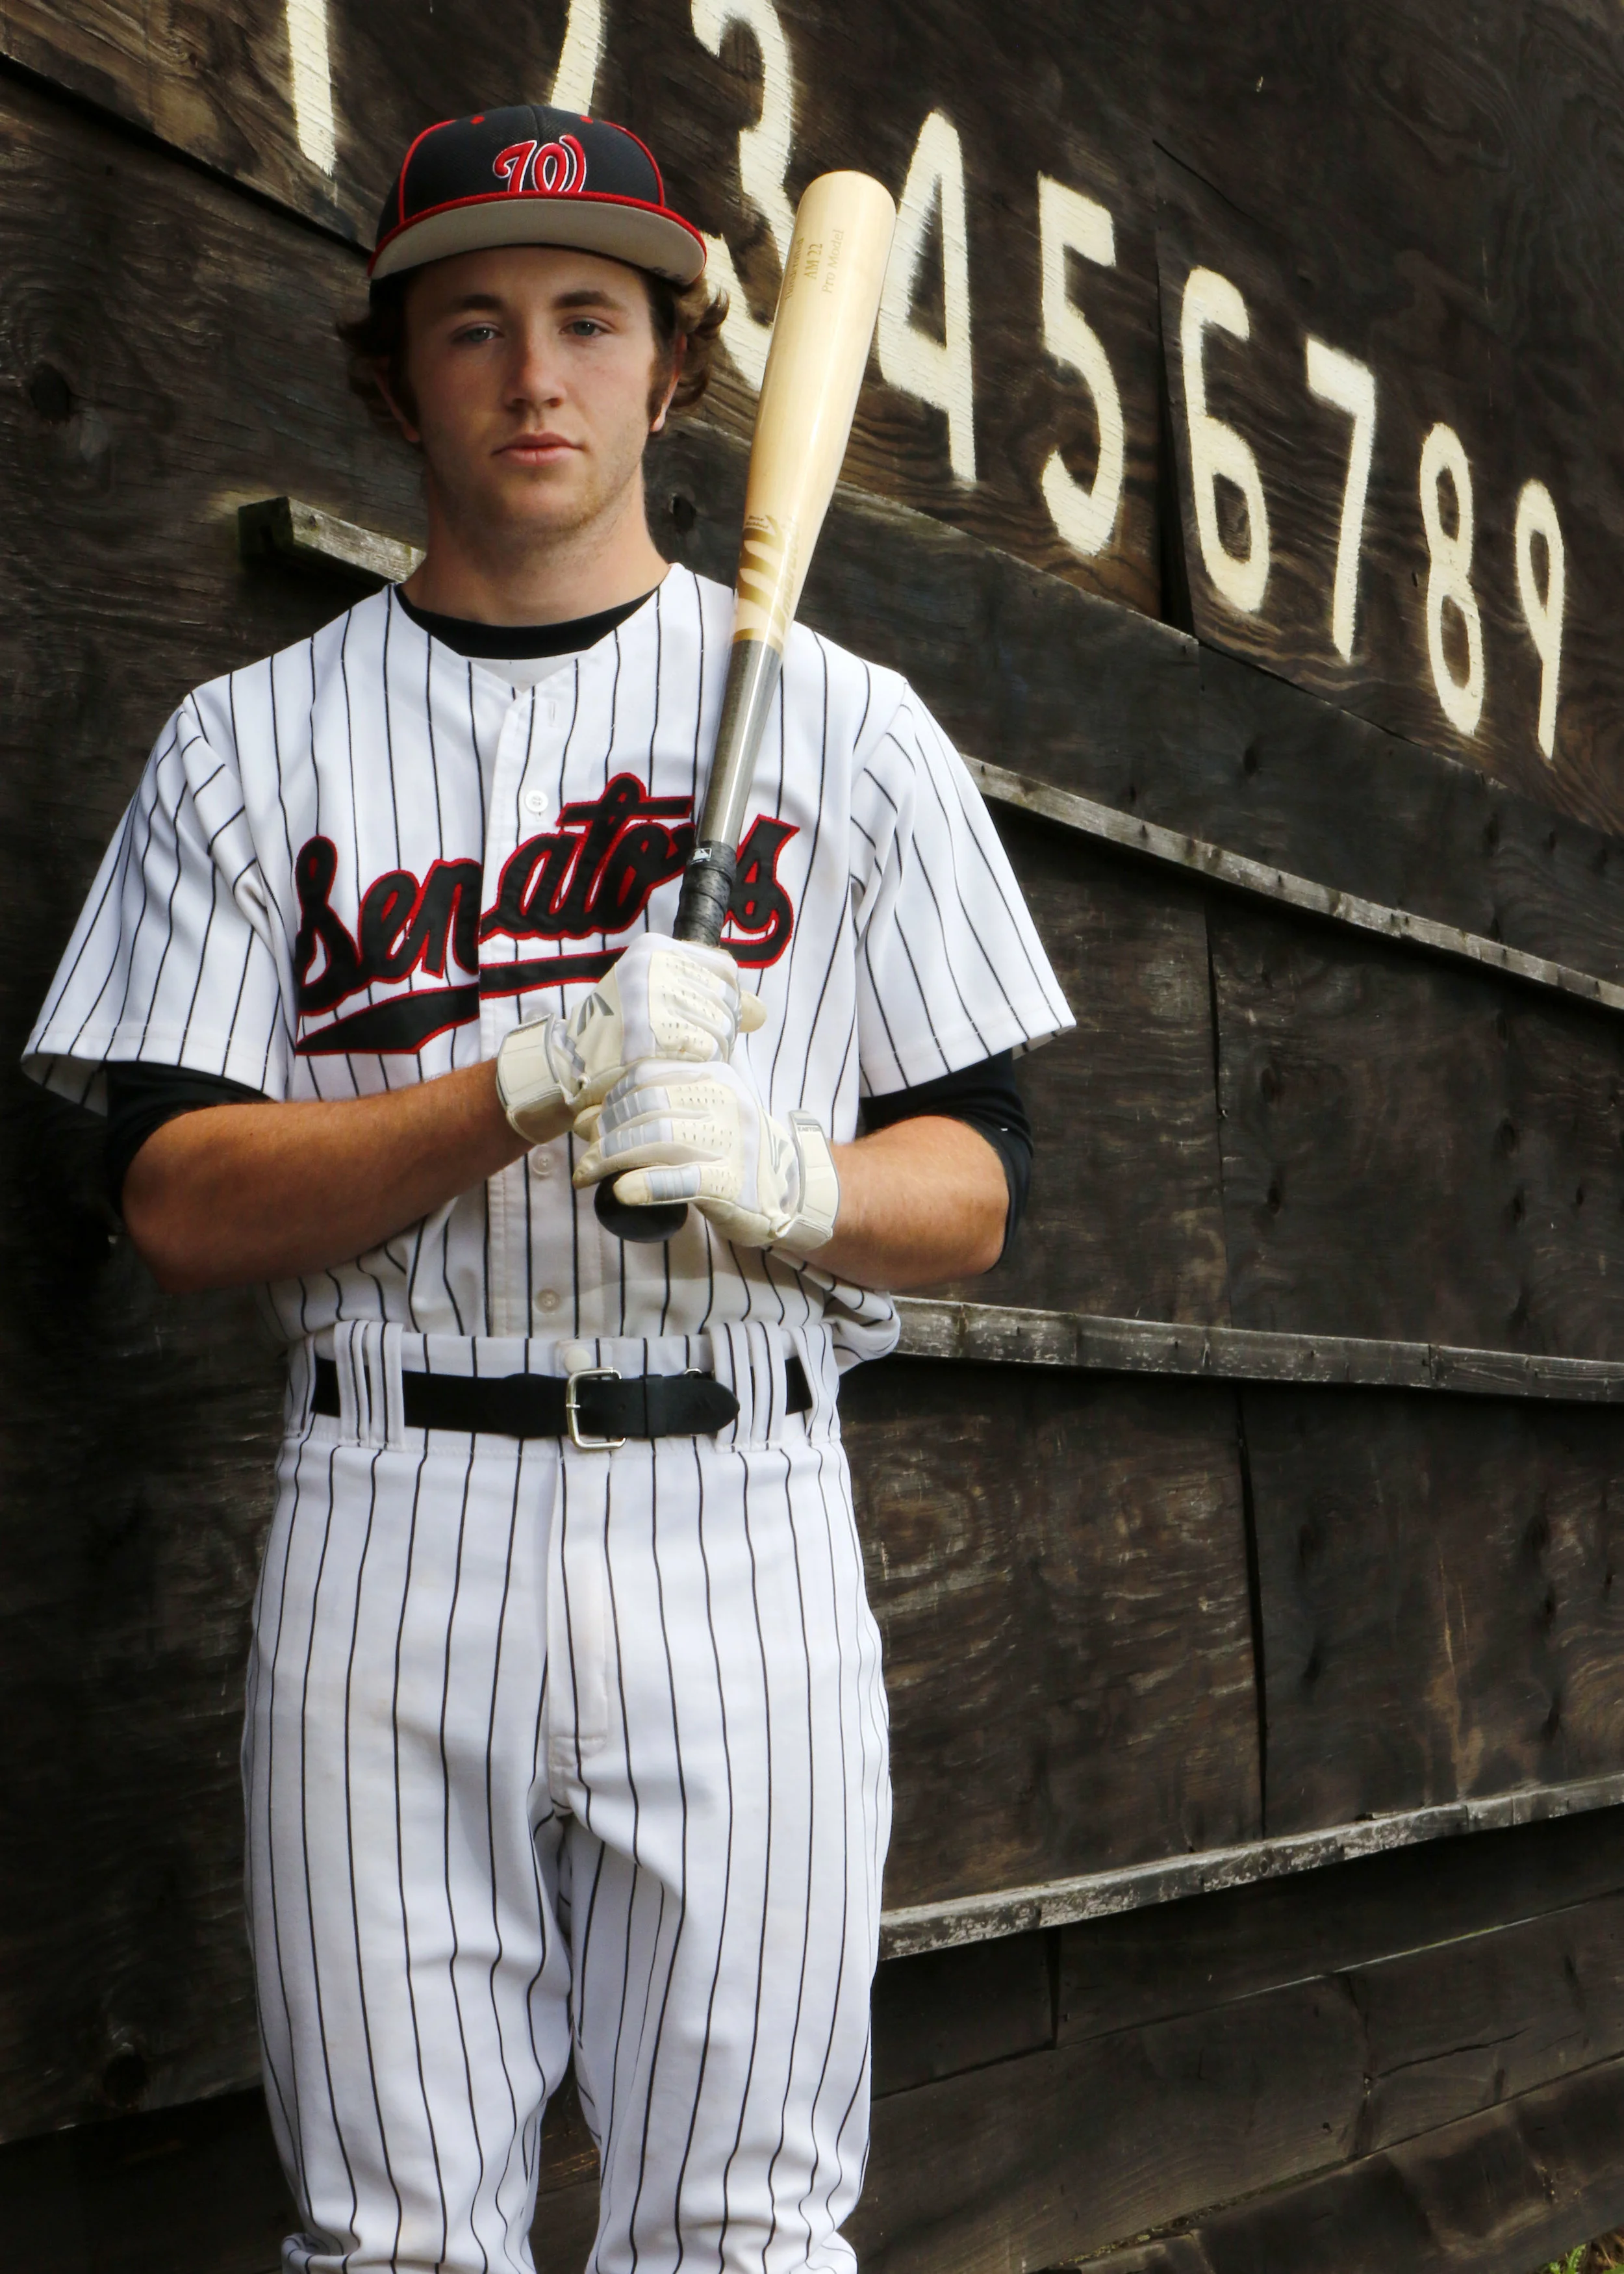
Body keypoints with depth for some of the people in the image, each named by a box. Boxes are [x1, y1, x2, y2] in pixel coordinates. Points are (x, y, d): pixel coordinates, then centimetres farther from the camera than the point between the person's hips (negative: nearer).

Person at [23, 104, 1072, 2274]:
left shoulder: (849, 727, 9)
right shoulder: (249, 744, 9)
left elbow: (973, 1188, 7)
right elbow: (176, 1199, -1)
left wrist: (774, 1177, -16)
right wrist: (541, 1081, -14)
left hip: (738, 1524, 0)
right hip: (389, 1531, 0)